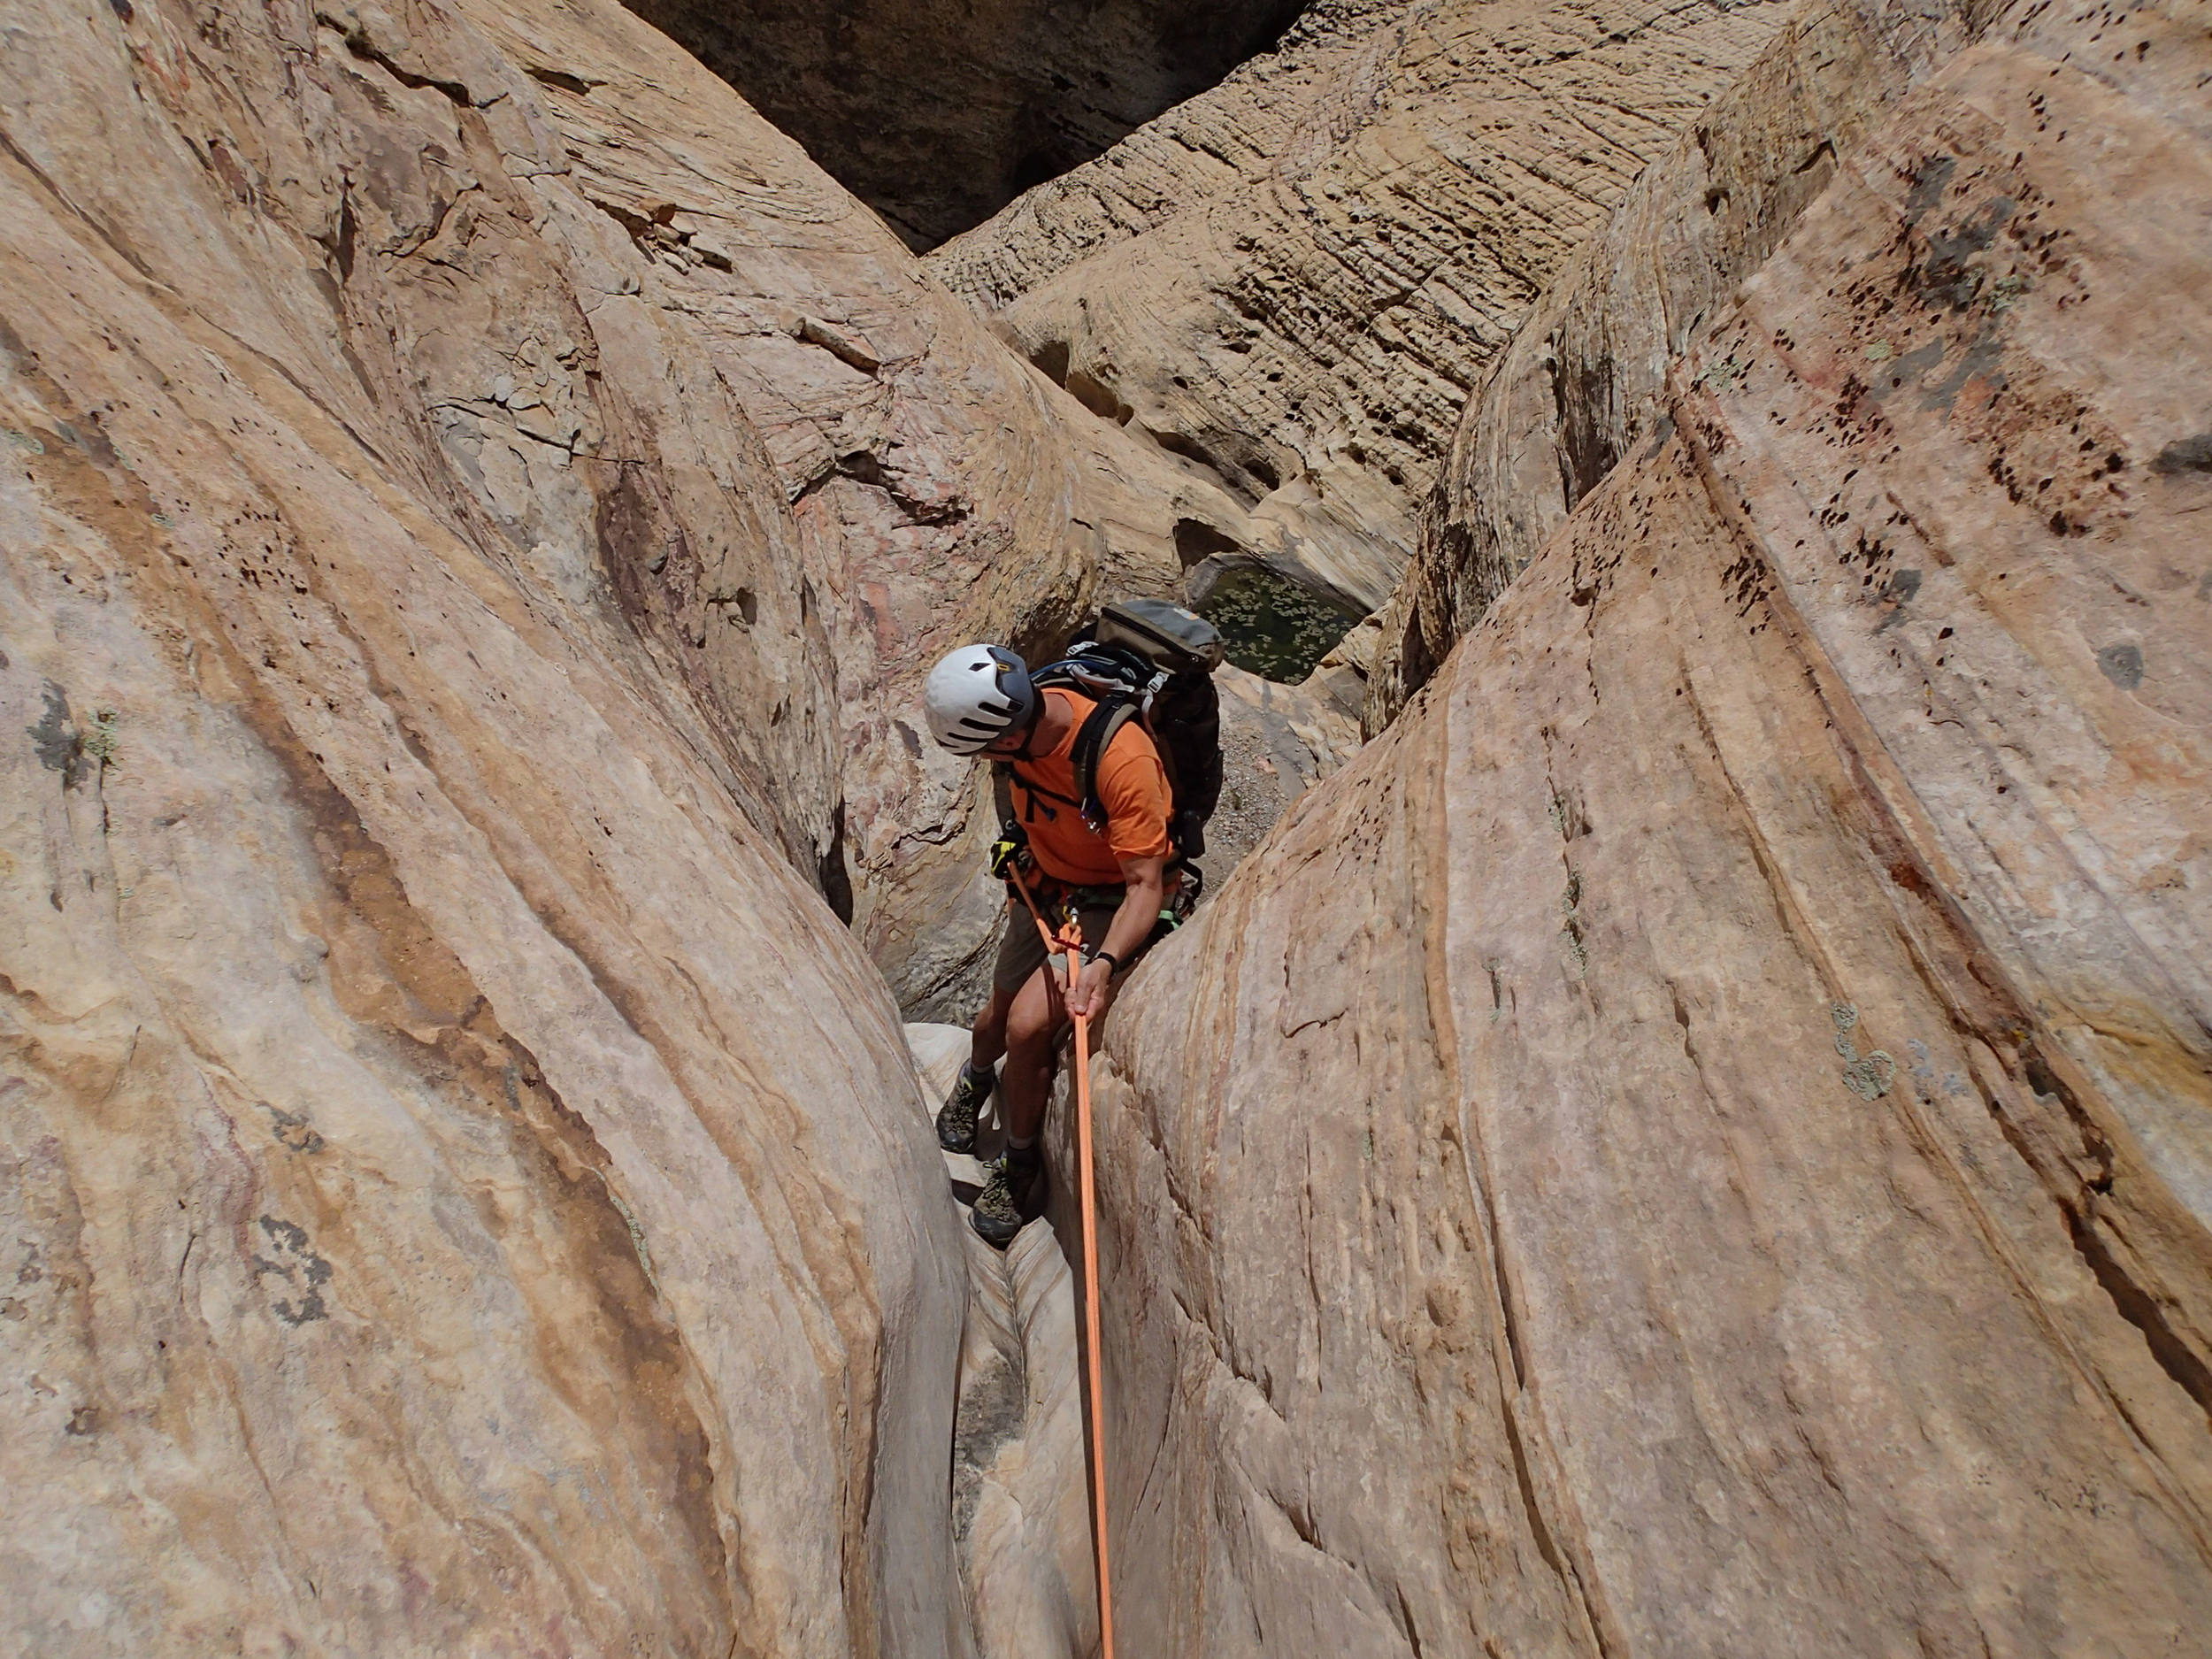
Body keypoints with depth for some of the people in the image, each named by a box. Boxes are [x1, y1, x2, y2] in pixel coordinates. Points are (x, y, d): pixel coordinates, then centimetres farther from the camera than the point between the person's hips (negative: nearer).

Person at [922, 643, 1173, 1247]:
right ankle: (974, 1081, 53)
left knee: (1028, 1027, -20)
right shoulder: (1029, 713, -15)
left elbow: (1146, 885, -31)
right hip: (1044, 885, 6)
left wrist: (1104, 965, -43)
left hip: (1110, 905, -6)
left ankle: (1021, 1167, 7)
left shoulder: (1121, 760, -35)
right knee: (1000, 1014, 16)